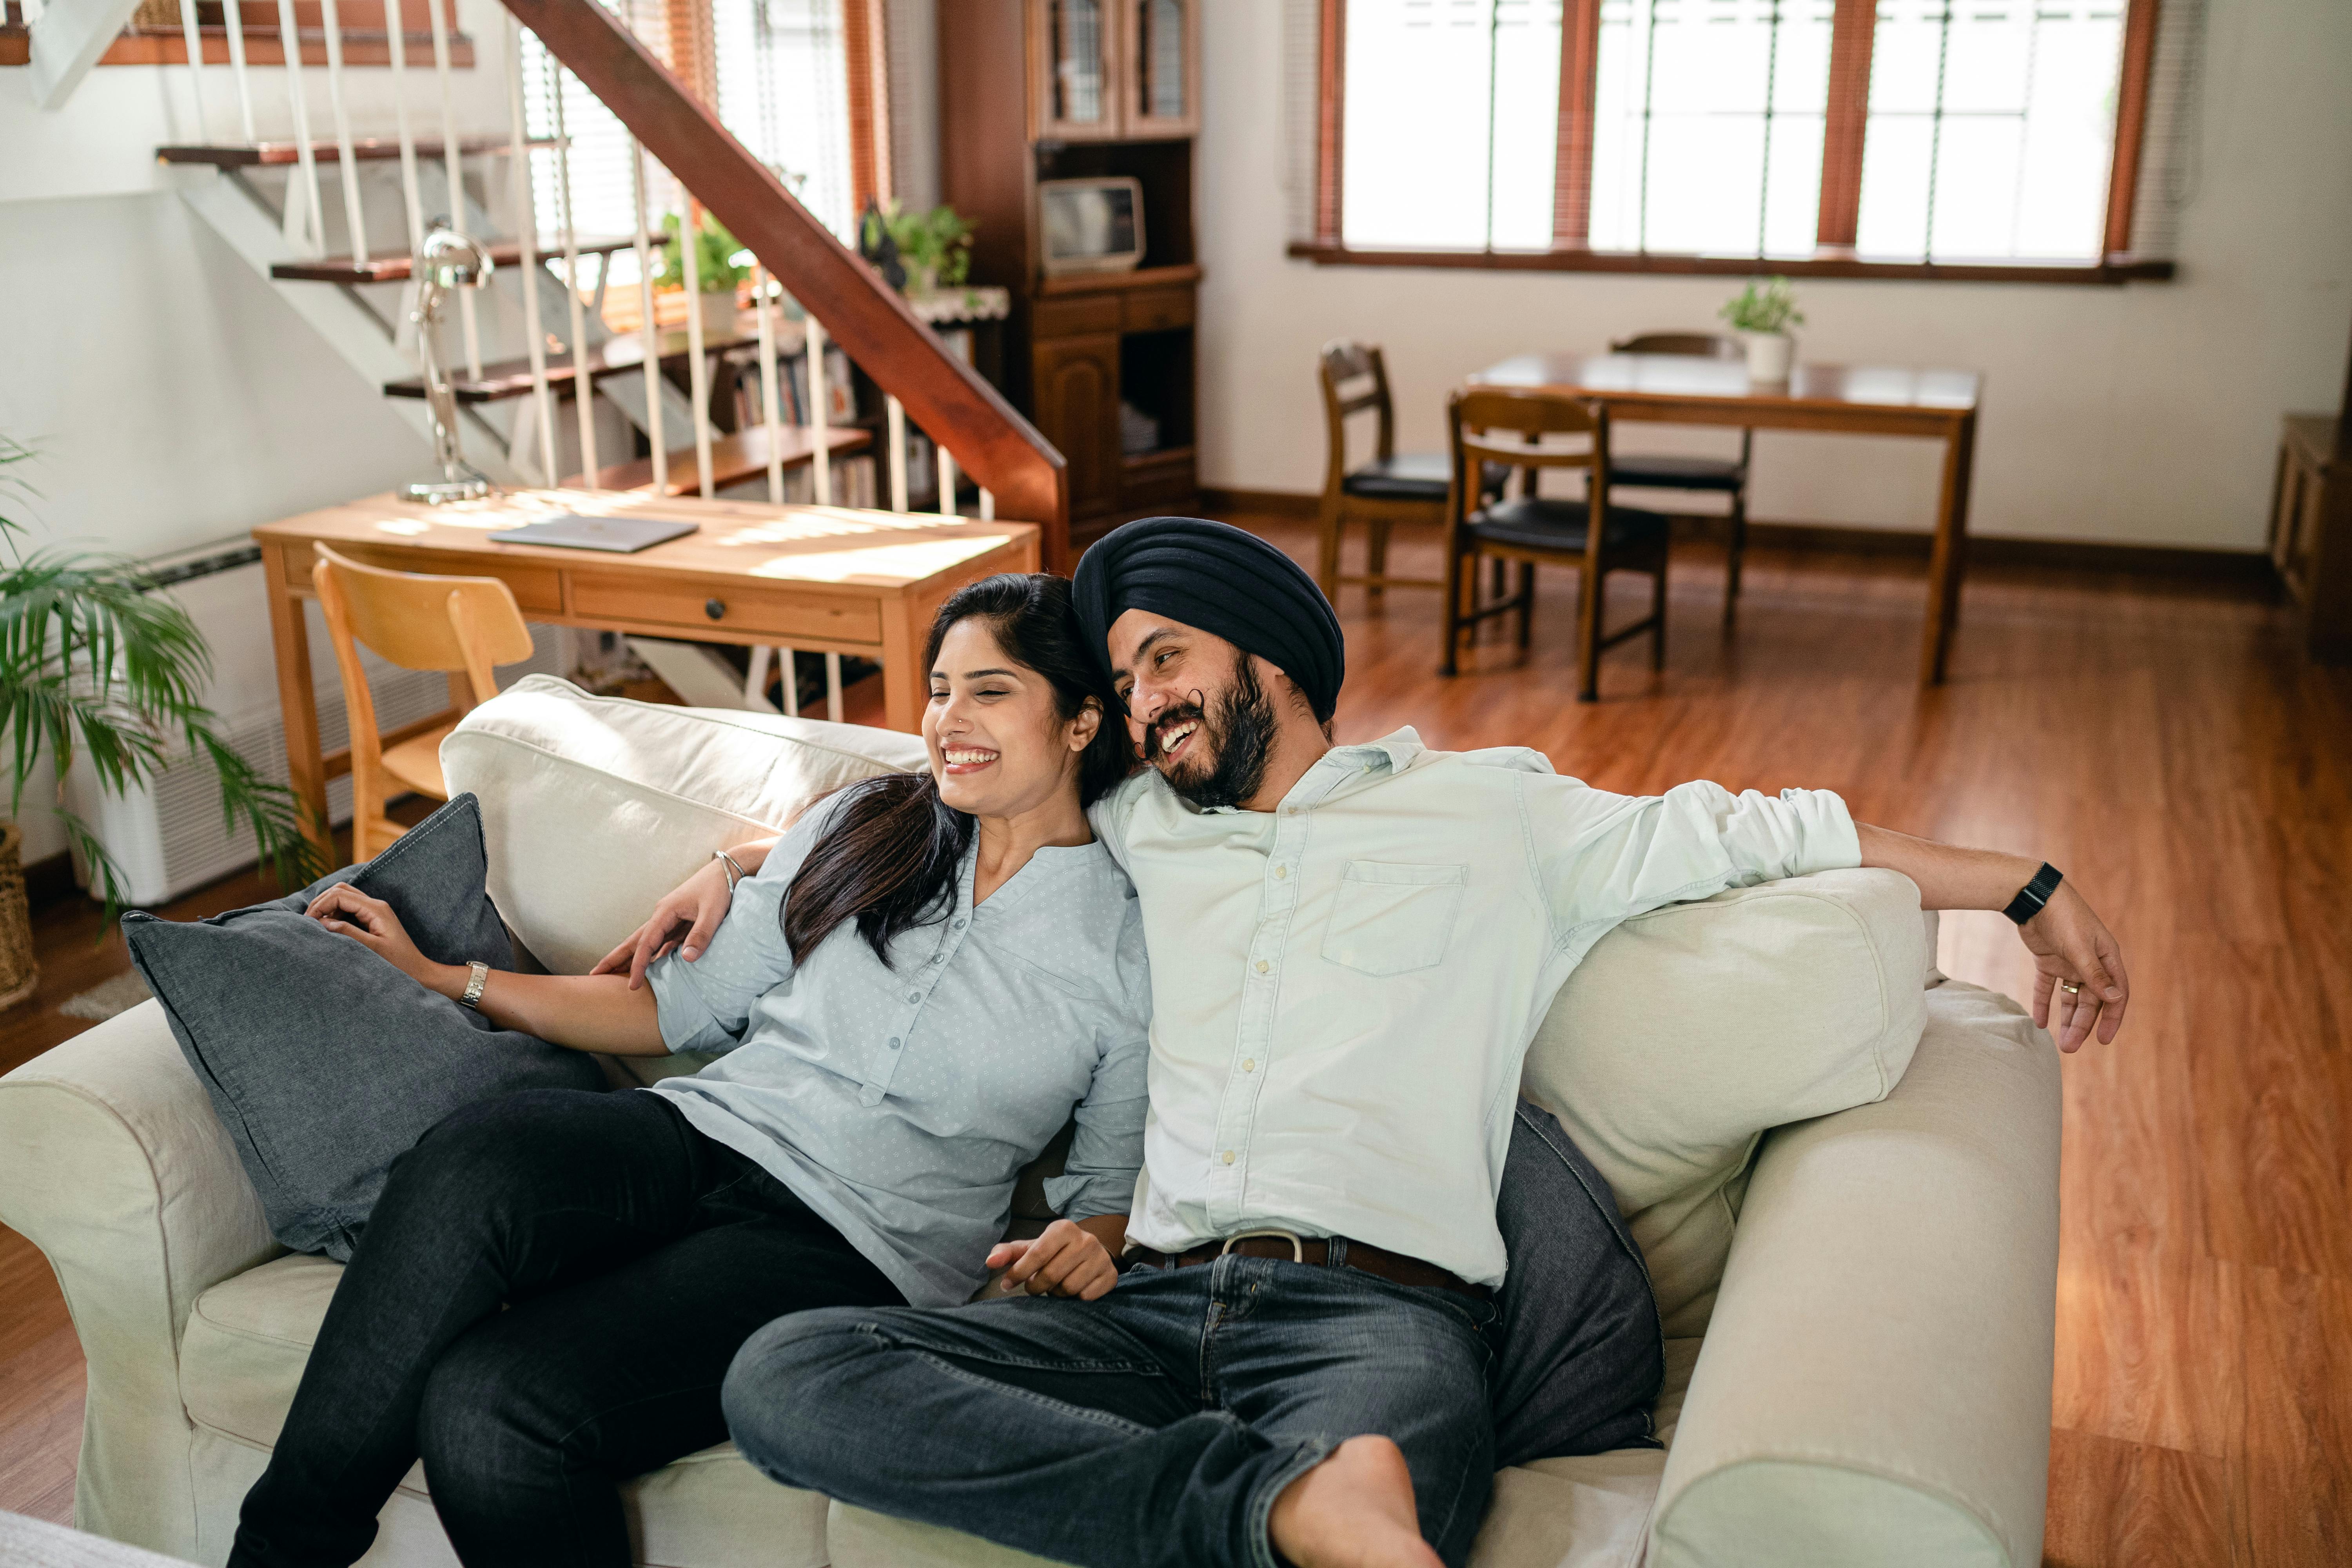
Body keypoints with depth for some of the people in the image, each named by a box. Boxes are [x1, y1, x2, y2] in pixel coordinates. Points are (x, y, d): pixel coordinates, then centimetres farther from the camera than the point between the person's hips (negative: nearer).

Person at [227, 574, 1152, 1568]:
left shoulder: (1131, 938, 5)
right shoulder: (862, 827, 15)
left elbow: (1113, 1186, 12)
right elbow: (685, 1007, 18)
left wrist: (1085, 1246, -12)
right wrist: (438, 976, 15)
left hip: (849, 1245, -4)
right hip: (698, 1138, 4)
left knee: (490, 1405, -28)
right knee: (465, 1169, -32)